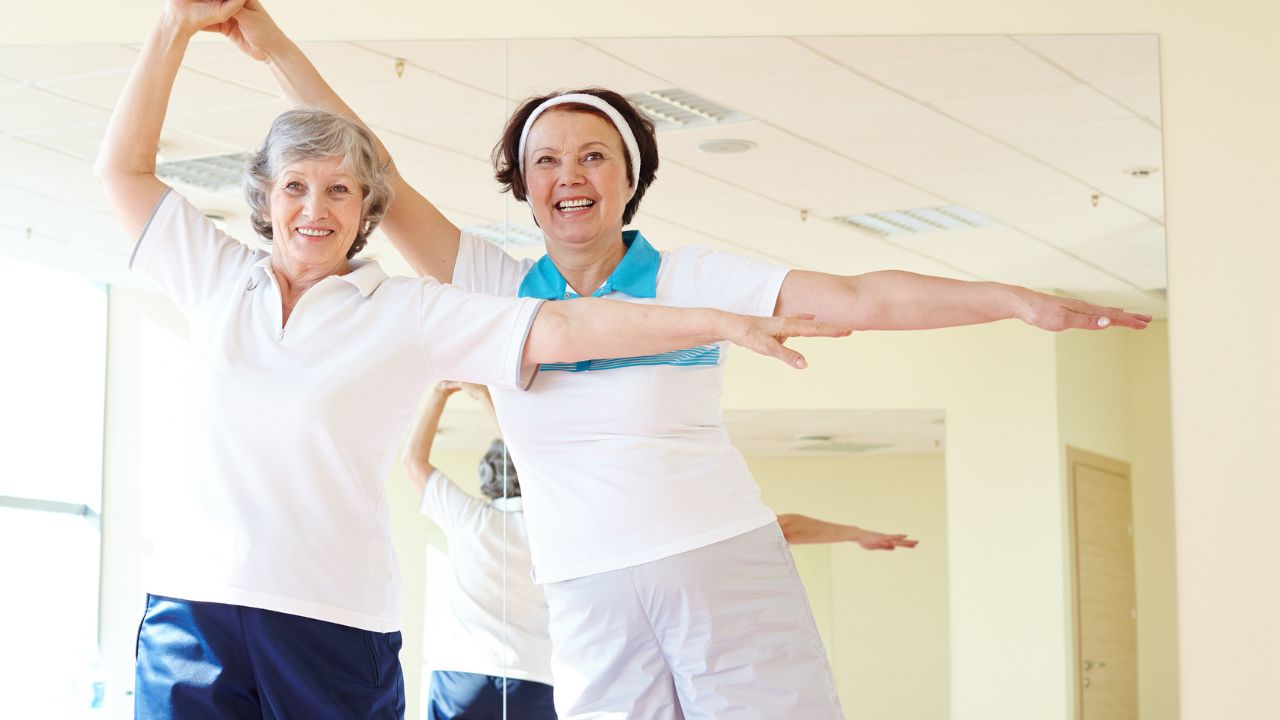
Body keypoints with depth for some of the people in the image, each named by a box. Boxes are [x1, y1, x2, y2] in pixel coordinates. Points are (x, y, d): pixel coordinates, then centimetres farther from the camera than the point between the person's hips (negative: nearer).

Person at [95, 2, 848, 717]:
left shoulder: (410, 311, 4)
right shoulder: (219, 279, 13)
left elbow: (560, 329, -3)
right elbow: (124, 169, 16)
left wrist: (722, 322, -11)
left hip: (333, 620, -2)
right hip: (193, 600, 2)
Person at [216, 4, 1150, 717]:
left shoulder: (689, 279, 2)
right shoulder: (498, 289, 9)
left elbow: (859, 300, -6)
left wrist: (1014, 300, -14)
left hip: (729, 567, -2)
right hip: (591, 602, 2)